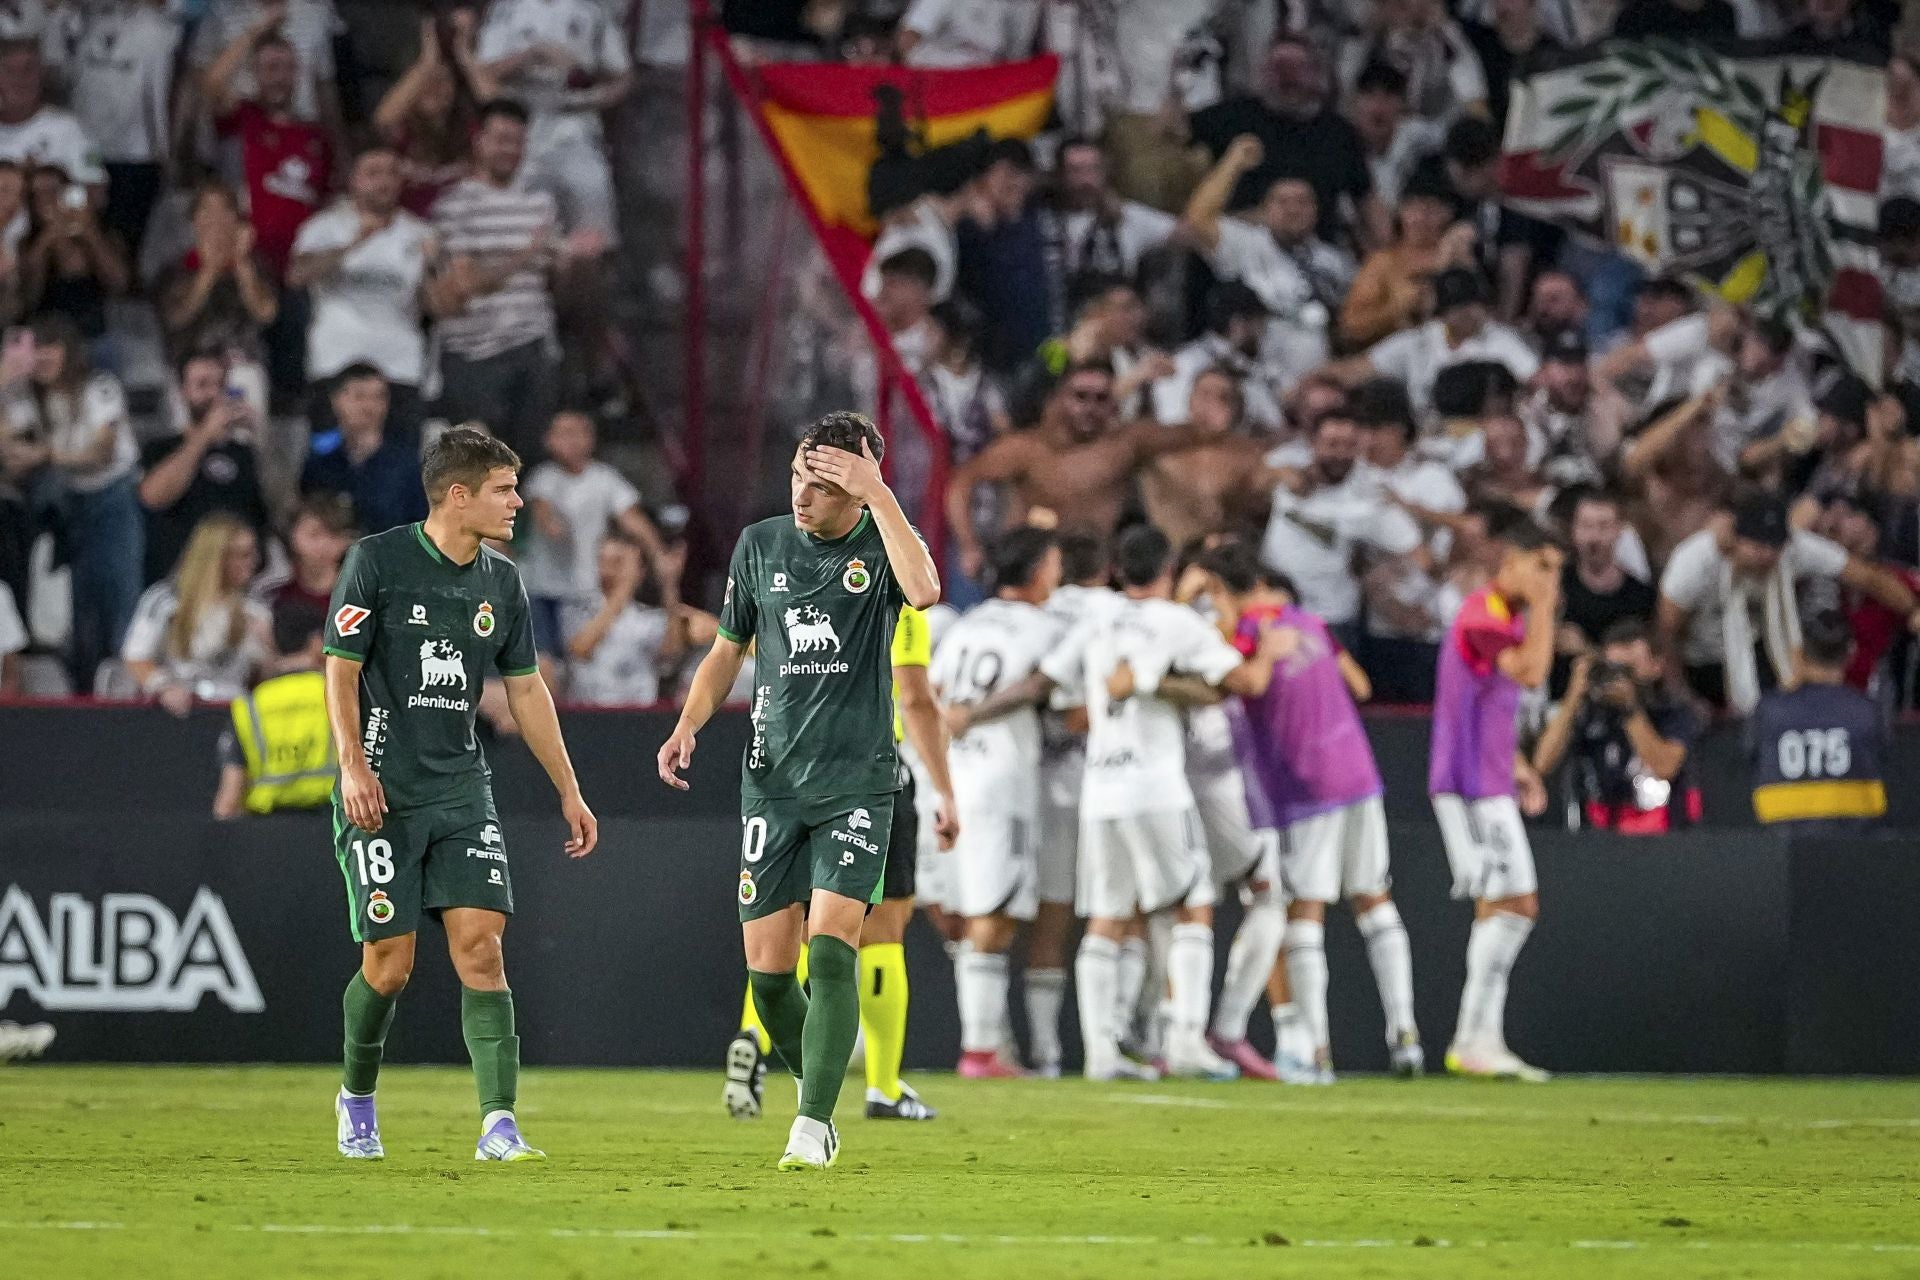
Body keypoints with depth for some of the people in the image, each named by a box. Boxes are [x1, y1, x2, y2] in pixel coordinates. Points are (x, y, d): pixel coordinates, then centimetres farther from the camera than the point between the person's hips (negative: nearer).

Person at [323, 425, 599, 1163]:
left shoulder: (501, 583, 8)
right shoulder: (378, 561, -7)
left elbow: (527, 691, 15)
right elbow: (341, 667, -7)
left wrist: (569, 793, 14)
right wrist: (352, 765, -18)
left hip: (462, 789, 4)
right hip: (383, 791, -4)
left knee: (480, 944, -10)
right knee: (390, 962, -4)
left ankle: (498, 1123, -15)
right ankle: (356, 1097, 23)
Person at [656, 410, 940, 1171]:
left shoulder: (882, 544, -4)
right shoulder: (760, 546, 6)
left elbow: (923, 590, -28)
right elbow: (728, 649, 18)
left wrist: (878, 494, -27)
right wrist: (688, 726, 3)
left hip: (857, 782, -4)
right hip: (773, 782, 4)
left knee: (831, 951, -16)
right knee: (767, 966, 0)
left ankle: (814, 1125, -16)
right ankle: (816, 1092, 23)